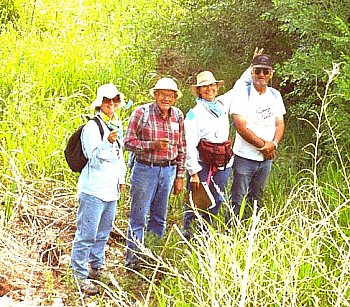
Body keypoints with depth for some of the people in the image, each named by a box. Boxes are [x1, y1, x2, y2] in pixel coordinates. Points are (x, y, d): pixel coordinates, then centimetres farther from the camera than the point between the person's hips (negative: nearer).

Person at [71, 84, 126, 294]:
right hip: (94, 189, -8)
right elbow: (94, 158, -19)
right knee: (86, 234, -5)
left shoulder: (117, 126, 13)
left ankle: (97, 268, 31)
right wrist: (108, 142, -33)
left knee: (103, 233, 18)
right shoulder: (93, 127, -12)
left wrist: (122, 177, 21)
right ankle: (81, 276, 0)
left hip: (111, 190, 8)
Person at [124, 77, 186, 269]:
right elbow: (128, 142, -9)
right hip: (145, 169, -4)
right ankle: (132, 261, 10)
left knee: (159, 218, 14)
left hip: (168, 170, 5)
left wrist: (180, 176, 10)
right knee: (138, 218, 0)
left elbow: (181, 148, 11)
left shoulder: (178, 116, 5)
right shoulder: (141, 113, -9)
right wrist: (152, 145, -23)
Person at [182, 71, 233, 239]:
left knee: (216, 202, 10)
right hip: (202, 165, -5)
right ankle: (188, 236, 10)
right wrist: (193, 172, -16)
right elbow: (190, 146, -12)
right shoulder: (194, 113, -7)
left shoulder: (224, 106, 9)